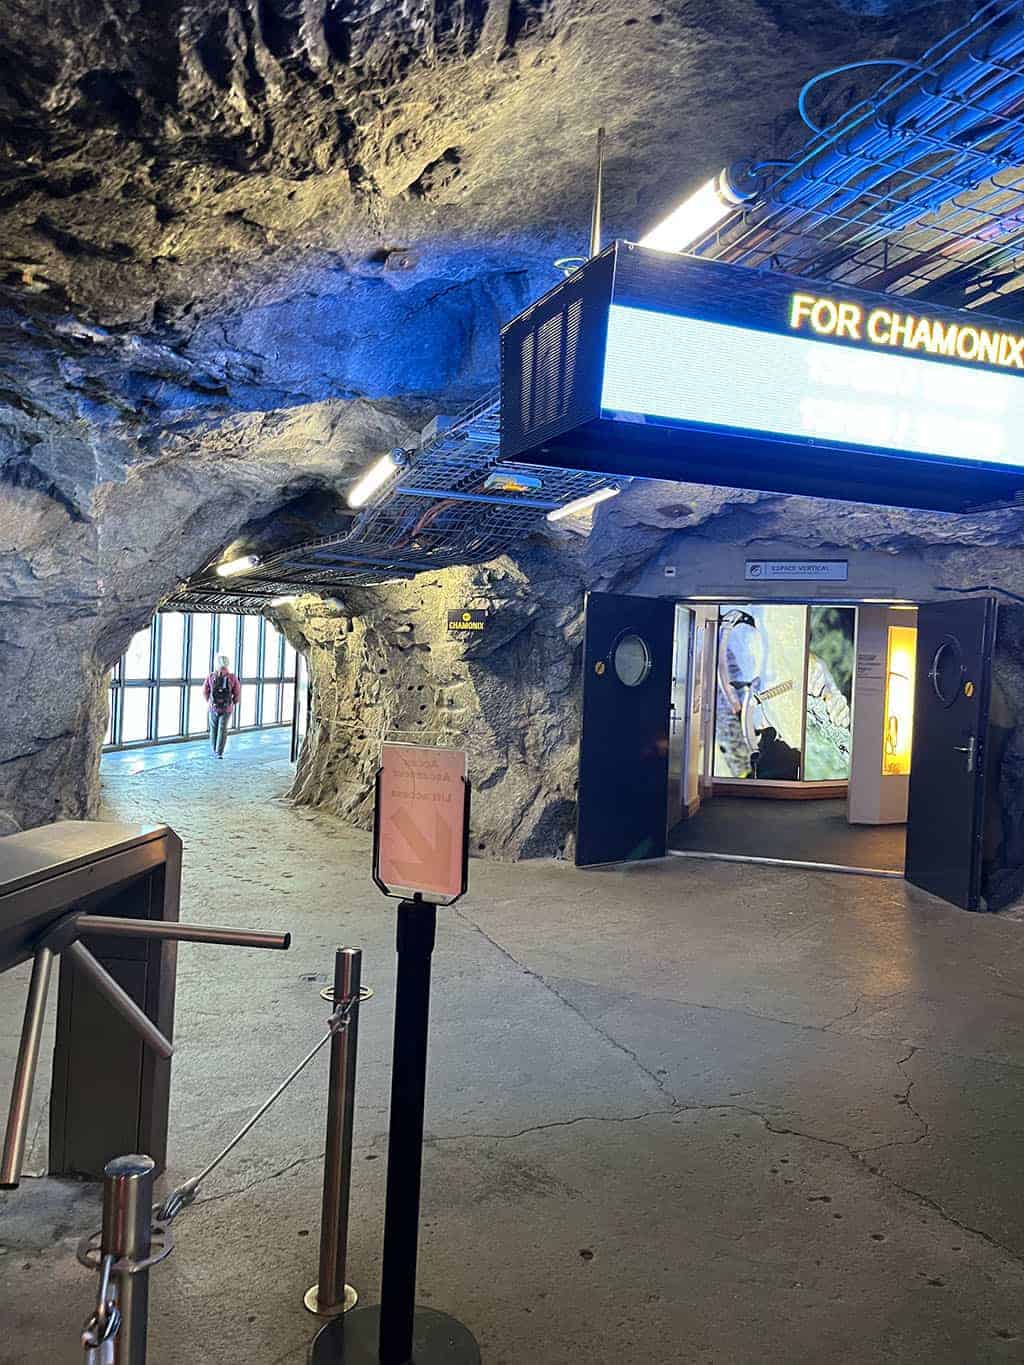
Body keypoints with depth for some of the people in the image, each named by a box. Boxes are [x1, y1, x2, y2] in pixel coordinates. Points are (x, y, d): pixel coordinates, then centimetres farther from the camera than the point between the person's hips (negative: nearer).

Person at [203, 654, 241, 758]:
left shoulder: (211, 676, -10)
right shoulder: (232, 677, -13)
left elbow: (205, 691, 0)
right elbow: (237, 694, -7)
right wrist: (233, 703, 9)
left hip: (213, 707, 1)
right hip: (226, 709, -1)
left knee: (214, 729, 18)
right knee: (222, 730, 2)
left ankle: (214, 750, 31)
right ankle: (219, 753, -4)